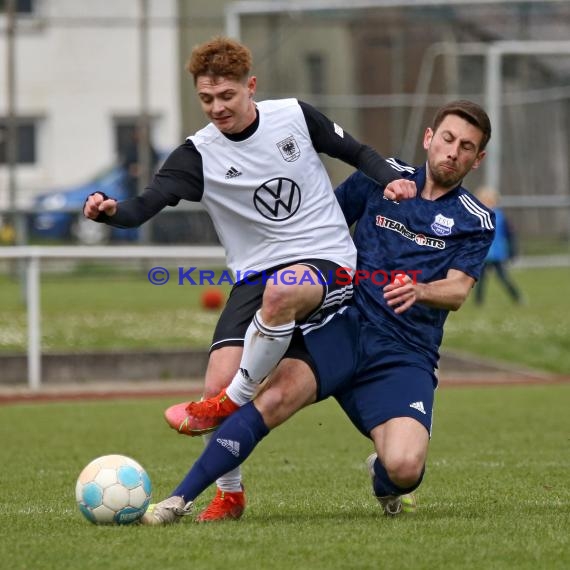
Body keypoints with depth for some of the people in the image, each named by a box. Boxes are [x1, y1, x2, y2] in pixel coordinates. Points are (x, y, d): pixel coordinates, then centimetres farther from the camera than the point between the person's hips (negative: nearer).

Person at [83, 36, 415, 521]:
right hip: (255, 276, 2)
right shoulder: (199, 154, -2)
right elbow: (146, 205, -15)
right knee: (217, 386, -14)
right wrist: (110, 211, -36)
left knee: (280, 292, -40)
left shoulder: (296, 117, 0)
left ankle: (235, 402, -19)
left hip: (329, 264, -2)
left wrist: (392, 180, -5)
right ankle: (230, 494, 10)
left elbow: (357, 153, 14)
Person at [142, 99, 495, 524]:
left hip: (405, 355, 0)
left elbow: (457, 290, -6)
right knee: (276, 397, -30)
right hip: (345, 325, 0)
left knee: (404, 468, -24)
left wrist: (419, 290, -26)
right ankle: (179, 500, -28)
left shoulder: (477, 222, 9)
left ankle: (385, 482, 16)